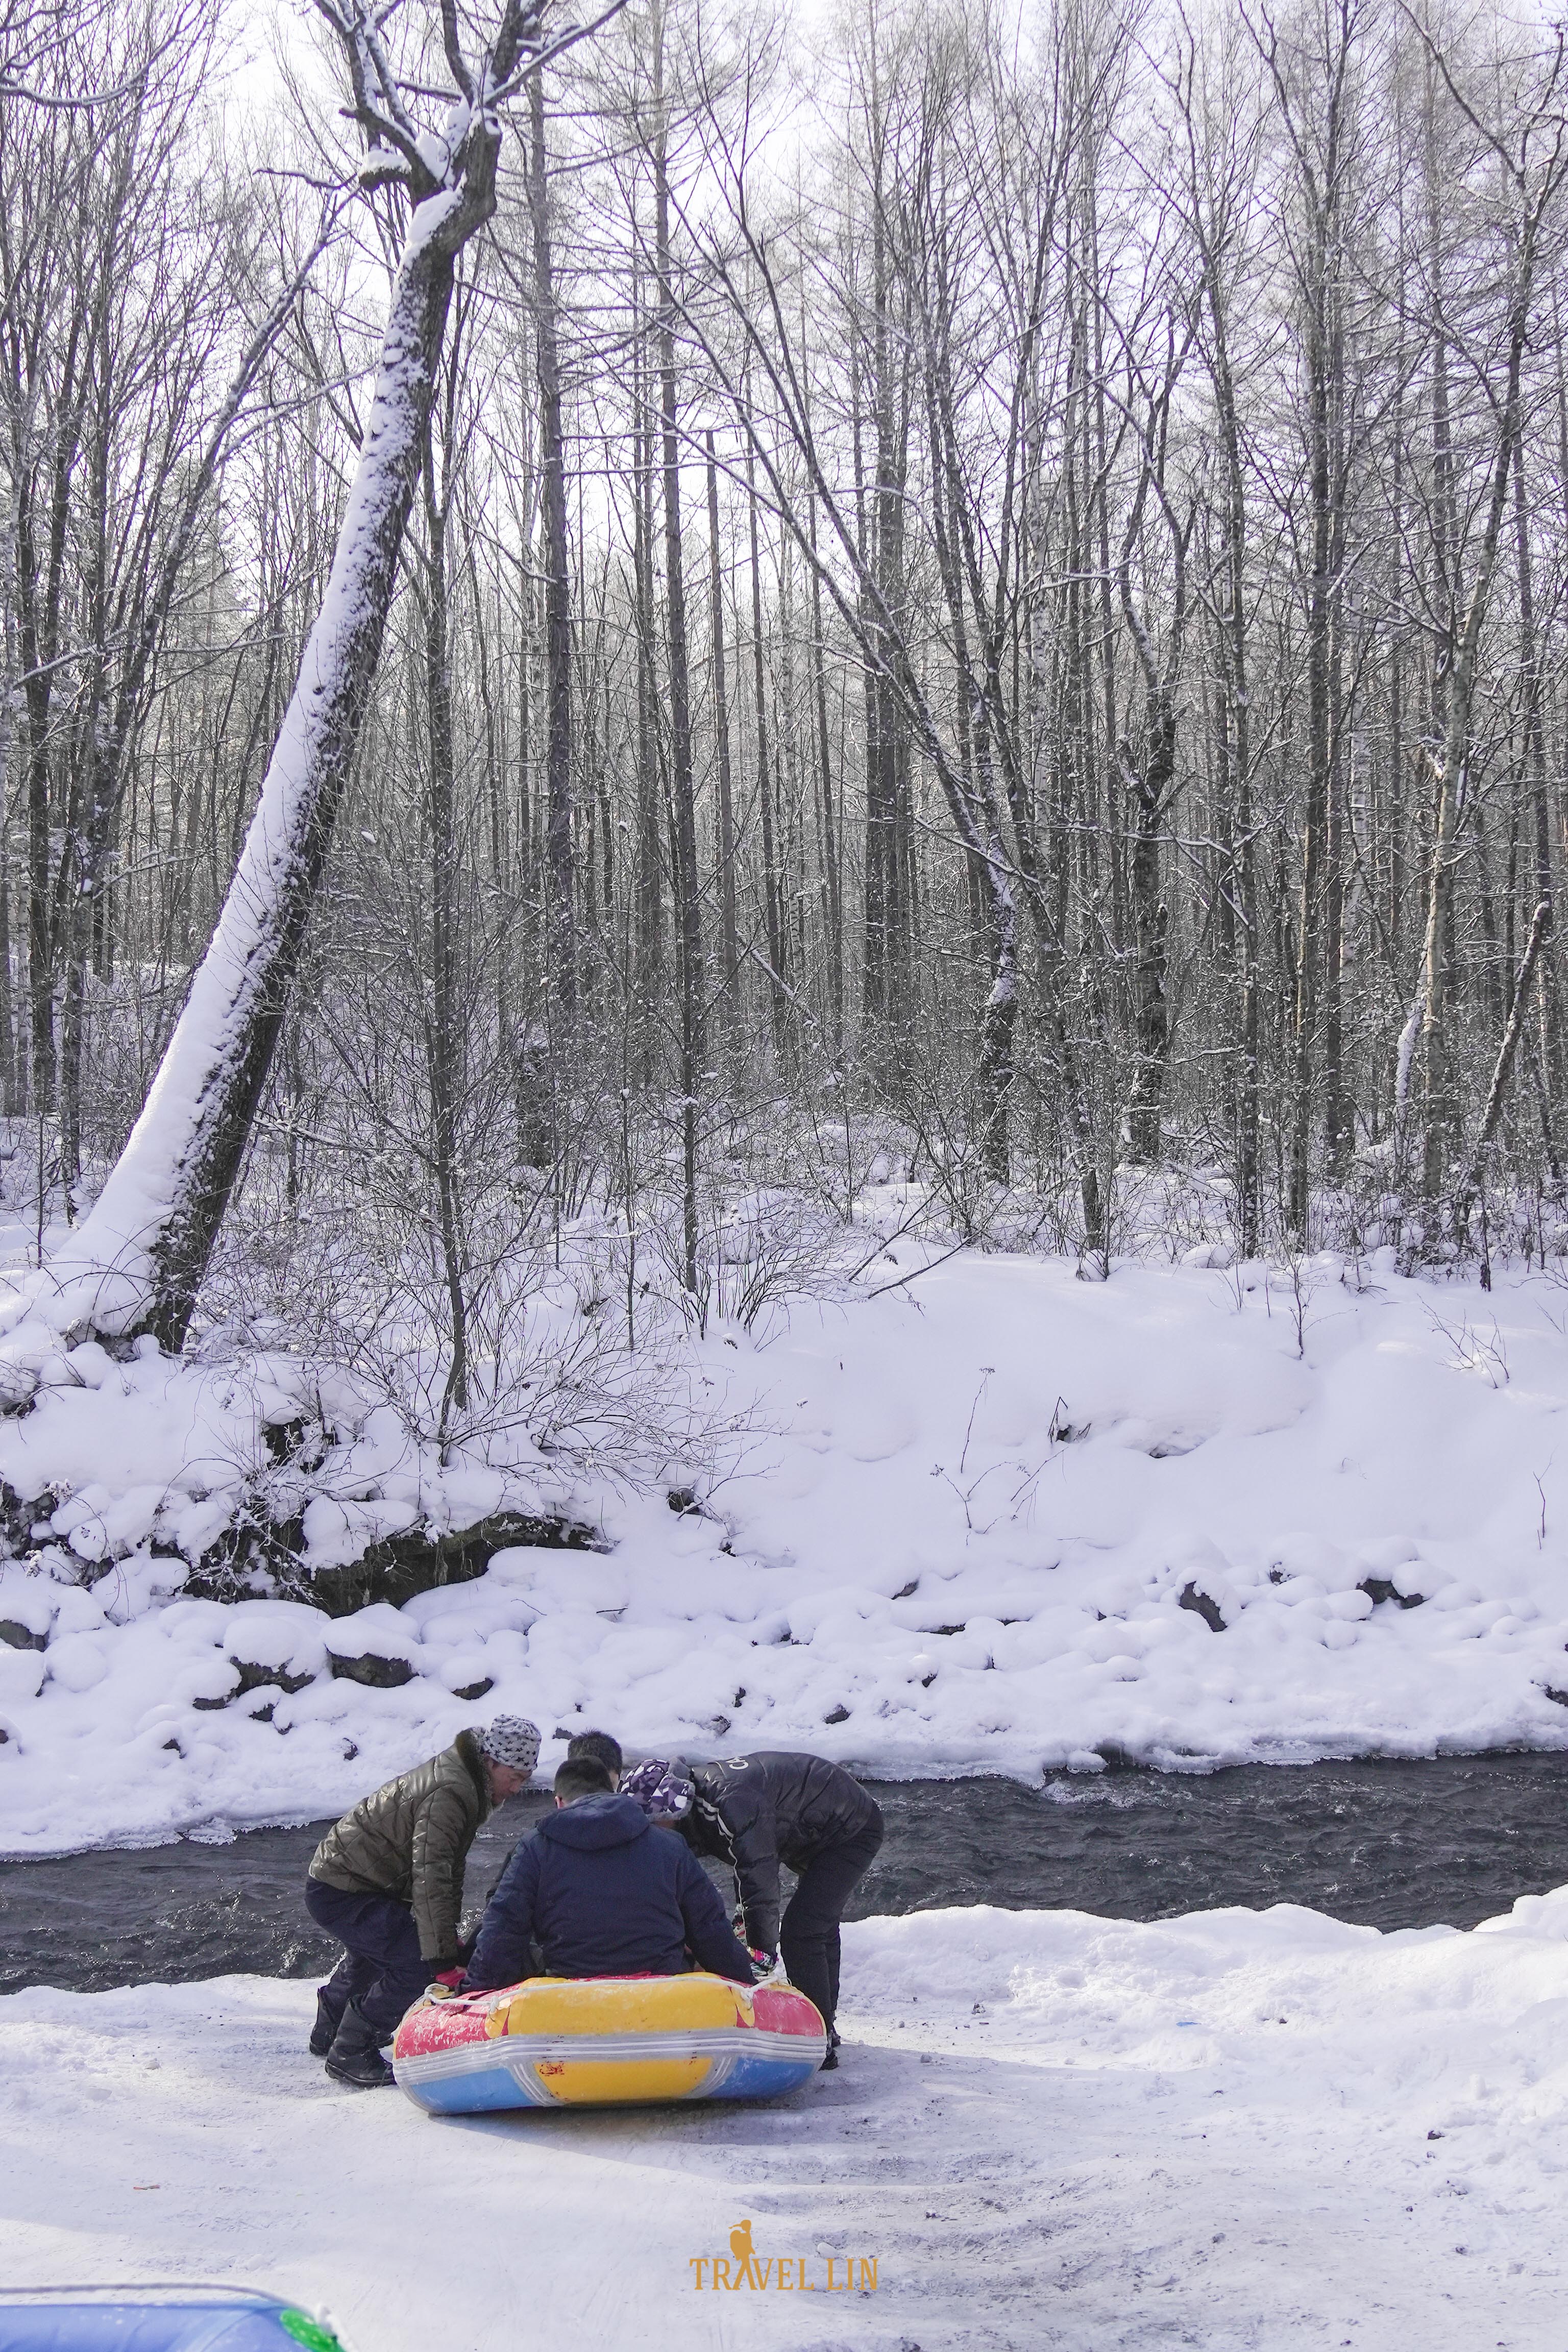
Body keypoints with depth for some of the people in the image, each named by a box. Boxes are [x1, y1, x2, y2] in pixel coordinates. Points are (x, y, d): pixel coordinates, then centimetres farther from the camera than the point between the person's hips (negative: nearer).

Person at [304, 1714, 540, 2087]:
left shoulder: (463, 1779, 7)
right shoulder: (449, 1793, -27)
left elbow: (448, 1871, 15)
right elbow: (431, 1879, -35)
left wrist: (448, 1933, 12)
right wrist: (445, 1959, -35)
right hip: (340, 1895, -11)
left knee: (369, 1955, 36)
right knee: (418, 1961, -23)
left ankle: (329, 2035, 58)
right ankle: (350, 2054, -9)